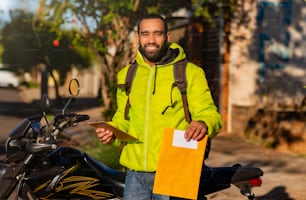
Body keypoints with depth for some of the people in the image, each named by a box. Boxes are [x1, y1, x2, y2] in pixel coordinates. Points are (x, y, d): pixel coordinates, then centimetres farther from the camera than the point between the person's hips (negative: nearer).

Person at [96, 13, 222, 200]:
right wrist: (112, 130, 3)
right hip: (135, 172, 4)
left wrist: (203, 123, -28)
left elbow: (209, 113, -5)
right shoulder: (126, 74, 14)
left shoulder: (190, 72, -1)